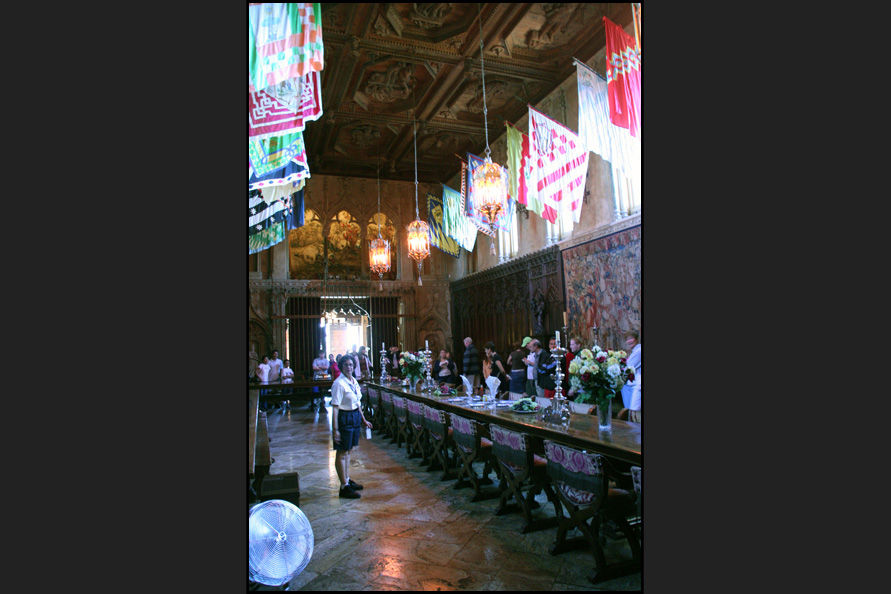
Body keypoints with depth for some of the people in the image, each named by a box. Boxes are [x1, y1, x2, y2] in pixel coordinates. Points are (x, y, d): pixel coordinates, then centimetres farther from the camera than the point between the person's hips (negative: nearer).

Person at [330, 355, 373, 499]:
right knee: (342, 453, 1)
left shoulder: (354, 381, 8)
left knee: (348, 450, 18)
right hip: (344, 418, -8)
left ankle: (348, 480, 30)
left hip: (355, 416, 8)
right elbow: (335, 407, -20)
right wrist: (335, 429, -22)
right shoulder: (339, 383, -17)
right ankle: (344, 487, 9)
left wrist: (363, 419, 21)